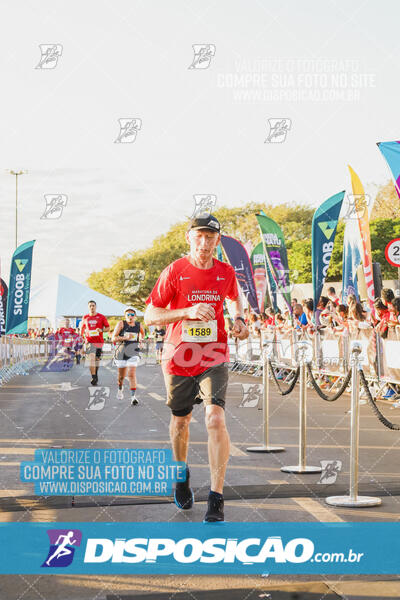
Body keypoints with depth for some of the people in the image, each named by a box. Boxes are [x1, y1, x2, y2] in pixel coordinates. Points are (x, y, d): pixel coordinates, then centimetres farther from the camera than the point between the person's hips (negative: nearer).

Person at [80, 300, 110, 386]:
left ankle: (96, 374, 35)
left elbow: (108, 328, 4)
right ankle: (94, 378, -20)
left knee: (97, 358, 12)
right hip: (89, 341, -1)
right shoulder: (85, 318, 7)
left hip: (99, 341, 1)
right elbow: (82, 328, 21)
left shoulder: (101, 317, 1)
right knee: (91, 358, -16)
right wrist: (83, 337, 9)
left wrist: (101, 330, -15)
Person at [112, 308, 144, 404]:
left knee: (132, 374, -14)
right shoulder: (121, 324, -4)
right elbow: (113, 338, -11)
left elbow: (142, 333, 30)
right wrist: (125, 338, -22)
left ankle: (133, 396, -16)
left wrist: (141, 339, 12)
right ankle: (120, 389, 45)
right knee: (121, 375, 14)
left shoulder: (139, 325, 5)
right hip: (121, 352, 0)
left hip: (133, 352, 0)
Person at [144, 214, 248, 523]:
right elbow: (150, 316, -10)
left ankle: (217, 499, -16)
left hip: (213, 358, 0)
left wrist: (239, 320, 4)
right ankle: (182, 475, 46)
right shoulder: (174, 272, -9)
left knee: (216, 419, -19)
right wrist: (188, 311, -23)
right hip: (179, 358, 0)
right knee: (181, 419, 17)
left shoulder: (226, 272, 0)